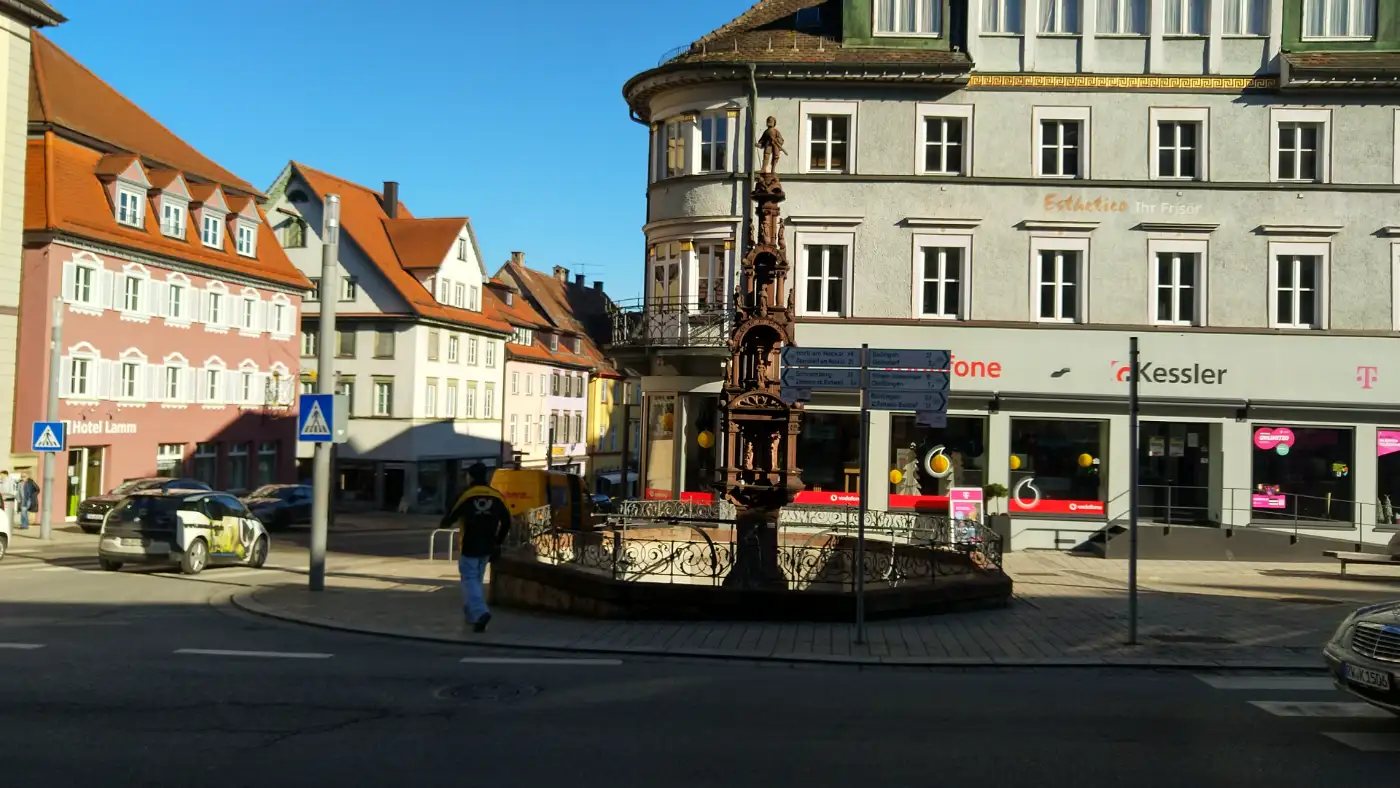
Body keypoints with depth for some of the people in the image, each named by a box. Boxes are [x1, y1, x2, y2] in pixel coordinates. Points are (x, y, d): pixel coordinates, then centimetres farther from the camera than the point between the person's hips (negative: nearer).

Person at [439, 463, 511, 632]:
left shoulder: (465, 495, -11)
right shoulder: (497, 496, 3)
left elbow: (450, 518, -5)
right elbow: (506, 522, 4)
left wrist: (444, 524, 18)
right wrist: (498, 542, 15)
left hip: (469, 547, -5)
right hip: (486, 548, 5)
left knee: (470, 580, -3)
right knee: (477, 579, 19)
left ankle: (481, 612, -23)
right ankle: (471, 613, 27)